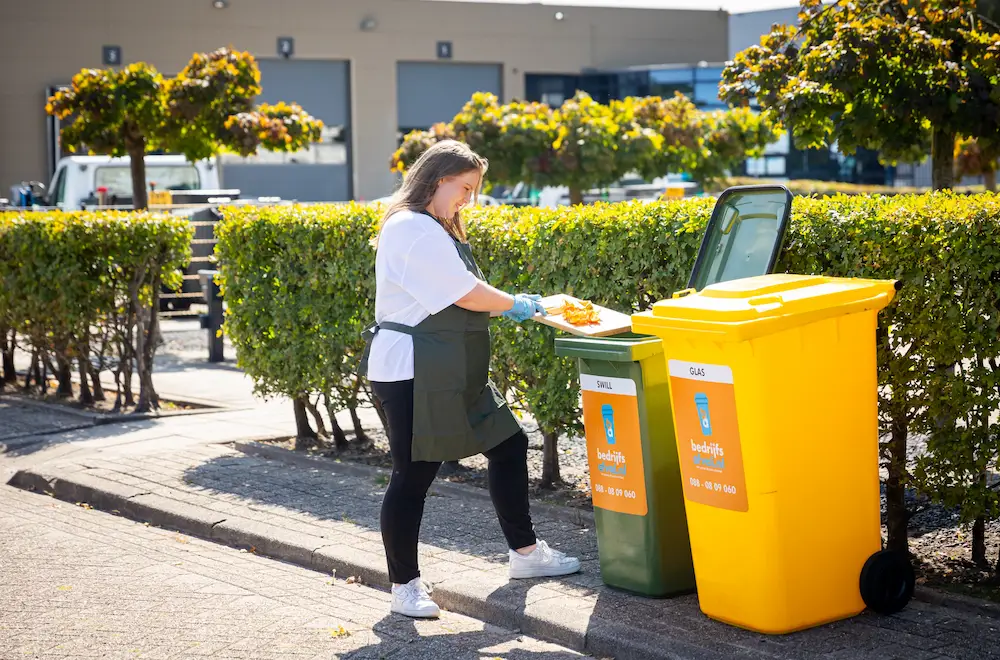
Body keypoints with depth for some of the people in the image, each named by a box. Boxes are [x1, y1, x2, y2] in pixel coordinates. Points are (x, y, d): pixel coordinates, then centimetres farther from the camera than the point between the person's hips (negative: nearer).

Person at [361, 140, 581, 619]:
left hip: (454, 373, 11)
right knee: (414, 473, -4)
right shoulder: (413, 228, -15)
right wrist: (516, 305, -2)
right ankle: (404, 586, 6)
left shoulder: (435, 230, 19)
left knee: (508, 445, 13)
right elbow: (465, 294, -17)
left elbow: (461, 295, 18)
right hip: (413, 373, -11)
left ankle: (524, 551, 25)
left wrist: (513, 306, 5)